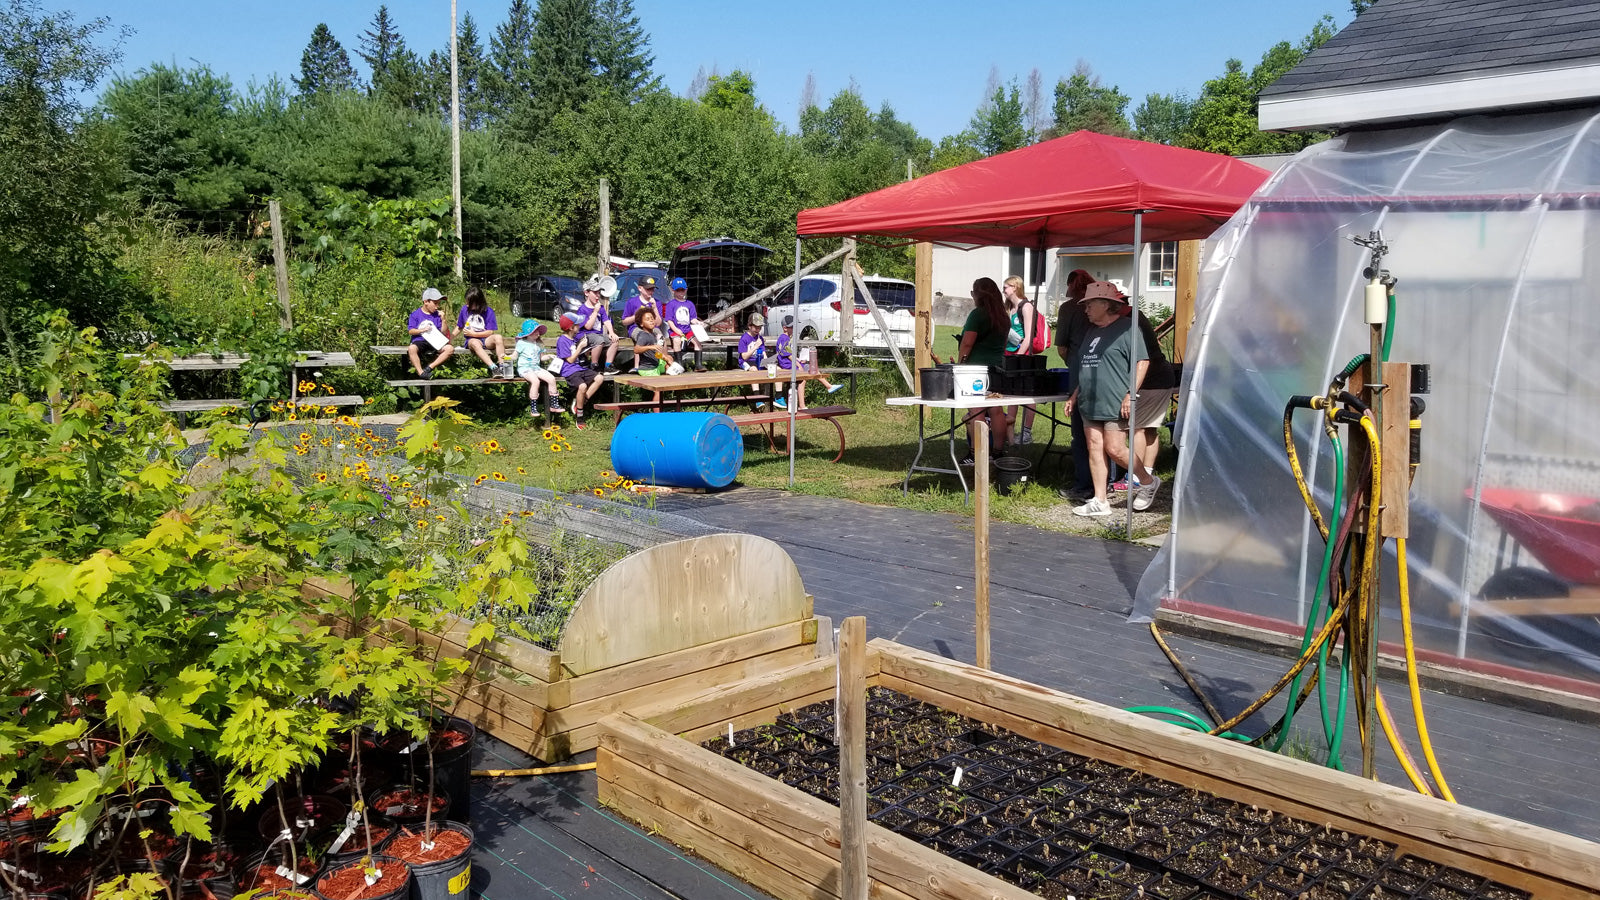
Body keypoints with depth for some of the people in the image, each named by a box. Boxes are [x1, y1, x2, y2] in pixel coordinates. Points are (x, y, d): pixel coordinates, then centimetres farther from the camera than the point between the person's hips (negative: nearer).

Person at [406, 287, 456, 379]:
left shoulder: (437, 315, 12)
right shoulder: (416, 314, 5)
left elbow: (444, 333, 8)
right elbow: (411, 331, -1)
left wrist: (443, 320, -4)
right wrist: (422, 330, -16)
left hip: (434, 342, 4)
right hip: (419, 341, -3)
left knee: (450, 348, -22)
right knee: (411, 349, -37)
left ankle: (430, 368, -21)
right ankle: (421, 373, -31)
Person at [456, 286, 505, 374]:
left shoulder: (488, 311, -2)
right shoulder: (465, 309, 4)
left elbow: (490, 332, -4)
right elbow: (459, 327, 15)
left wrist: (473, 334, -10)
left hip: (486, 340, 0)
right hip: (472, 340, 0)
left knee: (498, 337, -32)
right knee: (475, 343, -37)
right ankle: (493, 368, -54)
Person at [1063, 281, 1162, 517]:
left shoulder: (1126, 327, -7)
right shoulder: (1092, 332, 20)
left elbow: (1142, 362, -13)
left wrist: (1130, 394, -19)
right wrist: (1075, 394, 21)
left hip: (1115, 405, -8)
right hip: (1091, 404, 8)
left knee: (1115, 449, -9)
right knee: (1095, 449, 5)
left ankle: (1148, 482, 15)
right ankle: (1099, 502, 8)